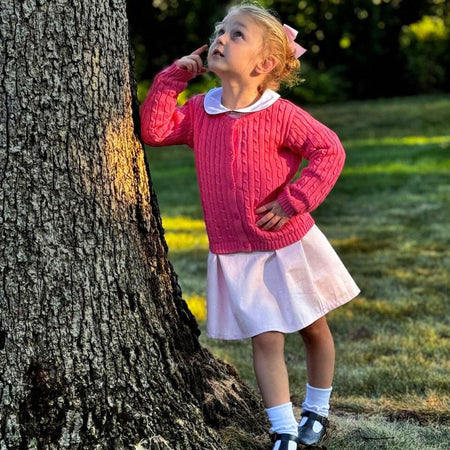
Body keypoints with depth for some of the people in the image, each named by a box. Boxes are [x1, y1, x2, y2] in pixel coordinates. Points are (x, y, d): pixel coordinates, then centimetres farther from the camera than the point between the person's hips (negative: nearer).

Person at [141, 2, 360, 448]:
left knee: (314, 329, 15)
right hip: (234, 255, 2)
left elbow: (329, 151, -15)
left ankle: (317, 409, 38)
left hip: (290, 244, -2)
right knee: (265, 340, 0)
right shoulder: (199, 110, -2)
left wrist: (294, 201, -20)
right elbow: (154, 130, -10)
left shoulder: (281, 115, -15)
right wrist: (174, 76, -11)